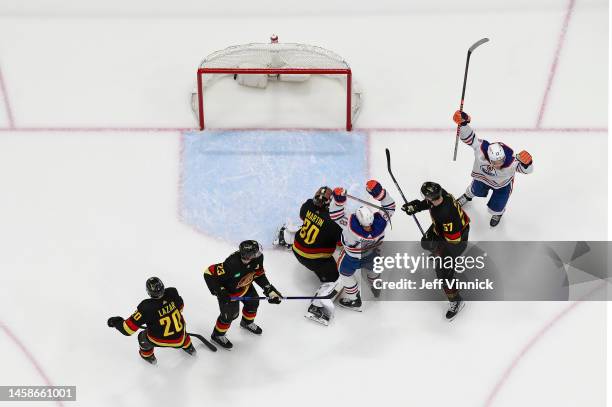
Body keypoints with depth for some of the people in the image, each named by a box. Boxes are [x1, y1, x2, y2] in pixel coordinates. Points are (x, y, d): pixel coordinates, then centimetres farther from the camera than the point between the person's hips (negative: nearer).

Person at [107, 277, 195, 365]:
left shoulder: (146, 307, -30)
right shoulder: (172, 293, -20)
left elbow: (128, 329, -23)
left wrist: (116, 322, -4)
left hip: (160, 340, -3)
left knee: (143, 336, 26)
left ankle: (148, 356, 52)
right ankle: (188, 347, 56)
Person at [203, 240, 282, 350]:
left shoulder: (258, 258, -25)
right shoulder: (232, 264, -44)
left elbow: (259, 274, -4)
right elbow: (209, 274, -35)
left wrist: (269, 289, -9)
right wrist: (219, 291, -35)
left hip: (245, 285, 6)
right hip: (228, 289, -6)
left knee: (253, 302, 20)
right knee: (230, 313, 3)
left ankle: (247, 322, 53)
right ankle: (217, 335, 31)